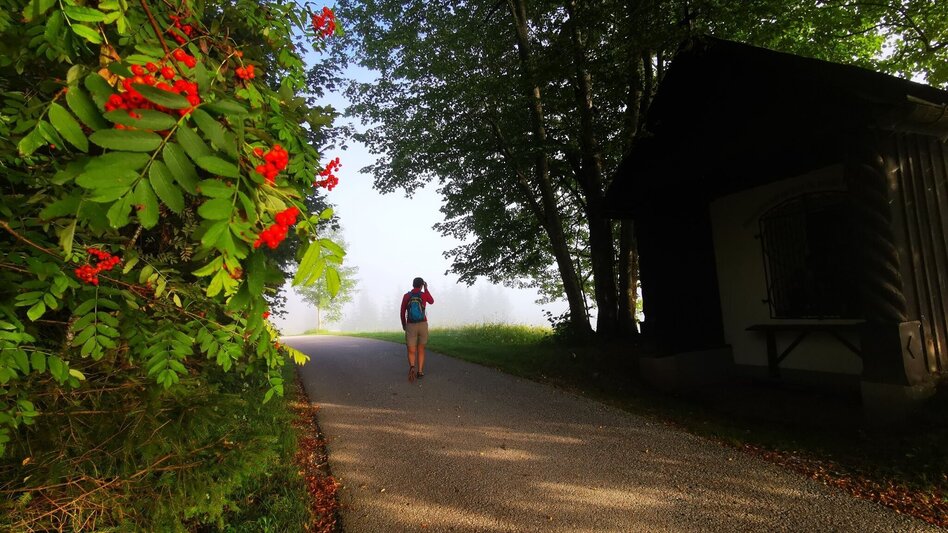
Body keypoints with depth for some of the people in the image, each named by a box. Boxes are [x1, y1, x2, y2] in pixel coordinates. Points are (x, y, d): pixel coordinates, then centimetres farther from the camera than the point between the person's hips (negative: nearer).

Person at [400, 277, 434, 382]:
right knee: (421, 349, 17)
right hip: (423, 325, 1)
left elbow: (402, 313, 1)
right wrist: (426, 289, 23)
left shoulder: (406, 296, 0)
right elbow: (432, 301, 21)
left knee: (411, 351, 2)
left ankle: (412, 367, -26)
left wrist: (404, 325, 16)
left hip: (410, 326, 0)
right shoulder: (424, 294, -2)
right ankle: (420, 371, 13)